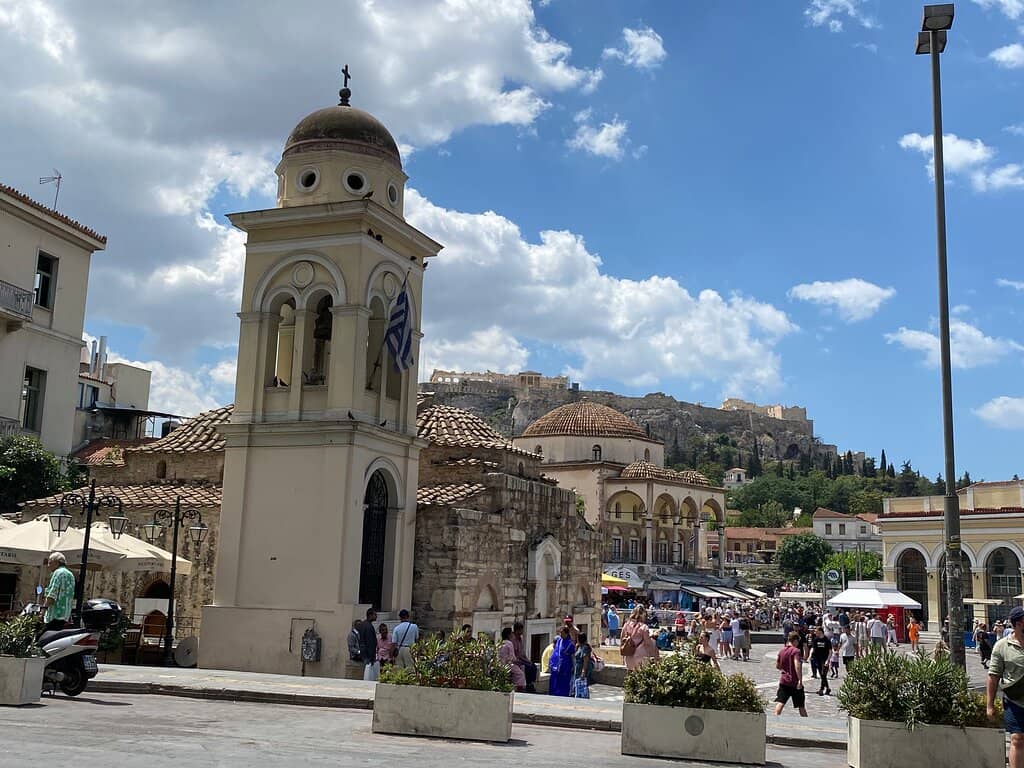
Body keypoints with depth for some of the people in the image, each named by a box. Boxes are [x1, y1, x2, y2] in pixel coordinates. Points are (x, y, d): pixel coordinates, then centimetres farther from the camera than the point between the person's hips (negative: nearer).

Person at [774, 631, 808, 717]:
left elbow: (777, 666, 17)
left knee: (780, 702, -6)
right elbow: (797, 666, -23)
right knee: (801, 705, 12)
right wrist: (800, 681, -22)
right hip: (795, 682, -4)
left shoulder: (781, 651, 7)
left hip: (783, 681, 4)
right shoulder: (796, 651, -11)